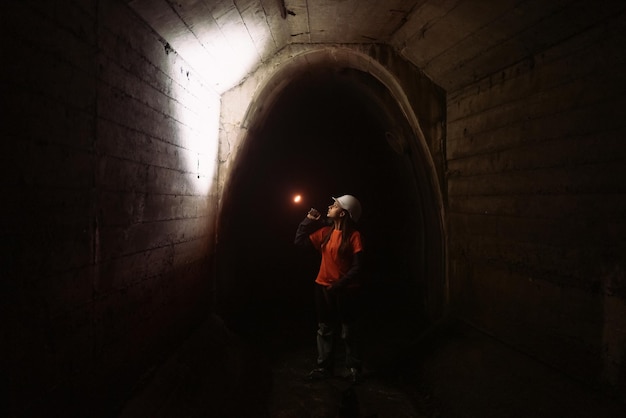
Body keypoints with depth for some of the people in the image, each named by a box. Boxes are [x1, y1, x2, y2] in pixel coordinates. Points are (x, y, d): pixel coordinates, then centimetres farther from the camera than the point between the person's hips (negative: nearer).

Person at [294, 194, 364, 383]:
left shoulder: (354, 235, -12)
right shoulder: (325, 231, 4)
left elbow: (357, 267, -14)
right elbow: (300, 241, 9)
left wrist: (339, 285, -19)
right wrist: (308, 220, 2)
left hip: (345, 290, -5)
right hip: (323, 287, 6)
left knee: (347, 332, 5)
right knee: (325, 330, 13)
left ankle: (354, 368, 21)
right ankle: (324, 367, 24)